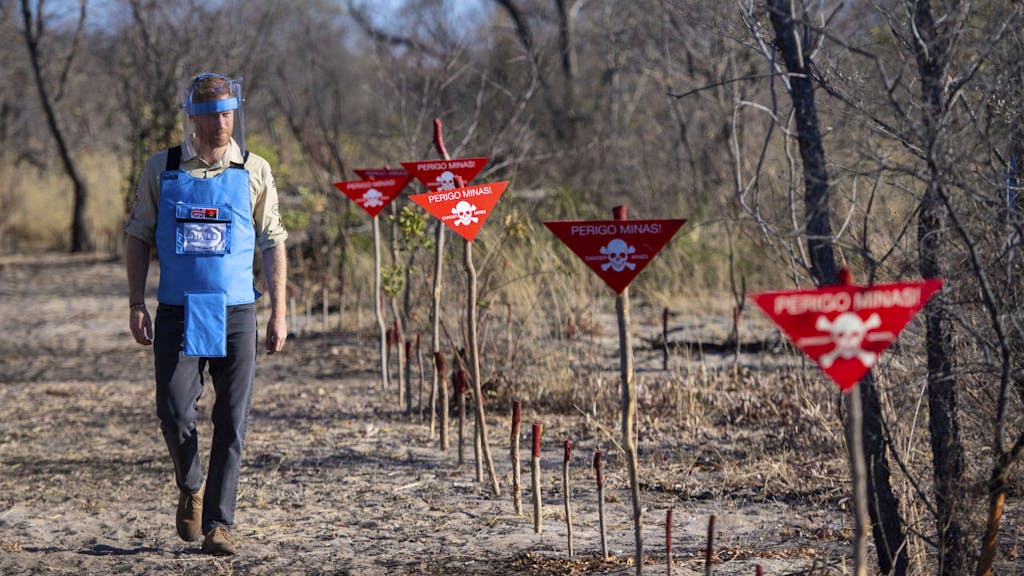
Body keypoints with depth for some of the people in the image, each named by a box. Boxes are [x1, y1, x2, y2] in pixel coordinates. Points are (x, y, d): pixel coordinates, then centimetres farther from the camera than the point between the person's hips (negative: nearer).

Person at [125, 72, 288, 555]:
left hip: (235, 314, 0)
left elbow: (272, 244, 6)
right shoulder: (161, 169, 5)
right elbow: (138, 237, 9)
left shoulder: (254, 171, 4)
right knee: (174, 412, -7)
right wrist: (136, 304, 0)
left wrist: (278, 313, 1)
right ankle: (191, 487, 22)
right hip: (177, 314, 0)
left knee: (232, 422, -2)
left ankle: (217, 522, 5)